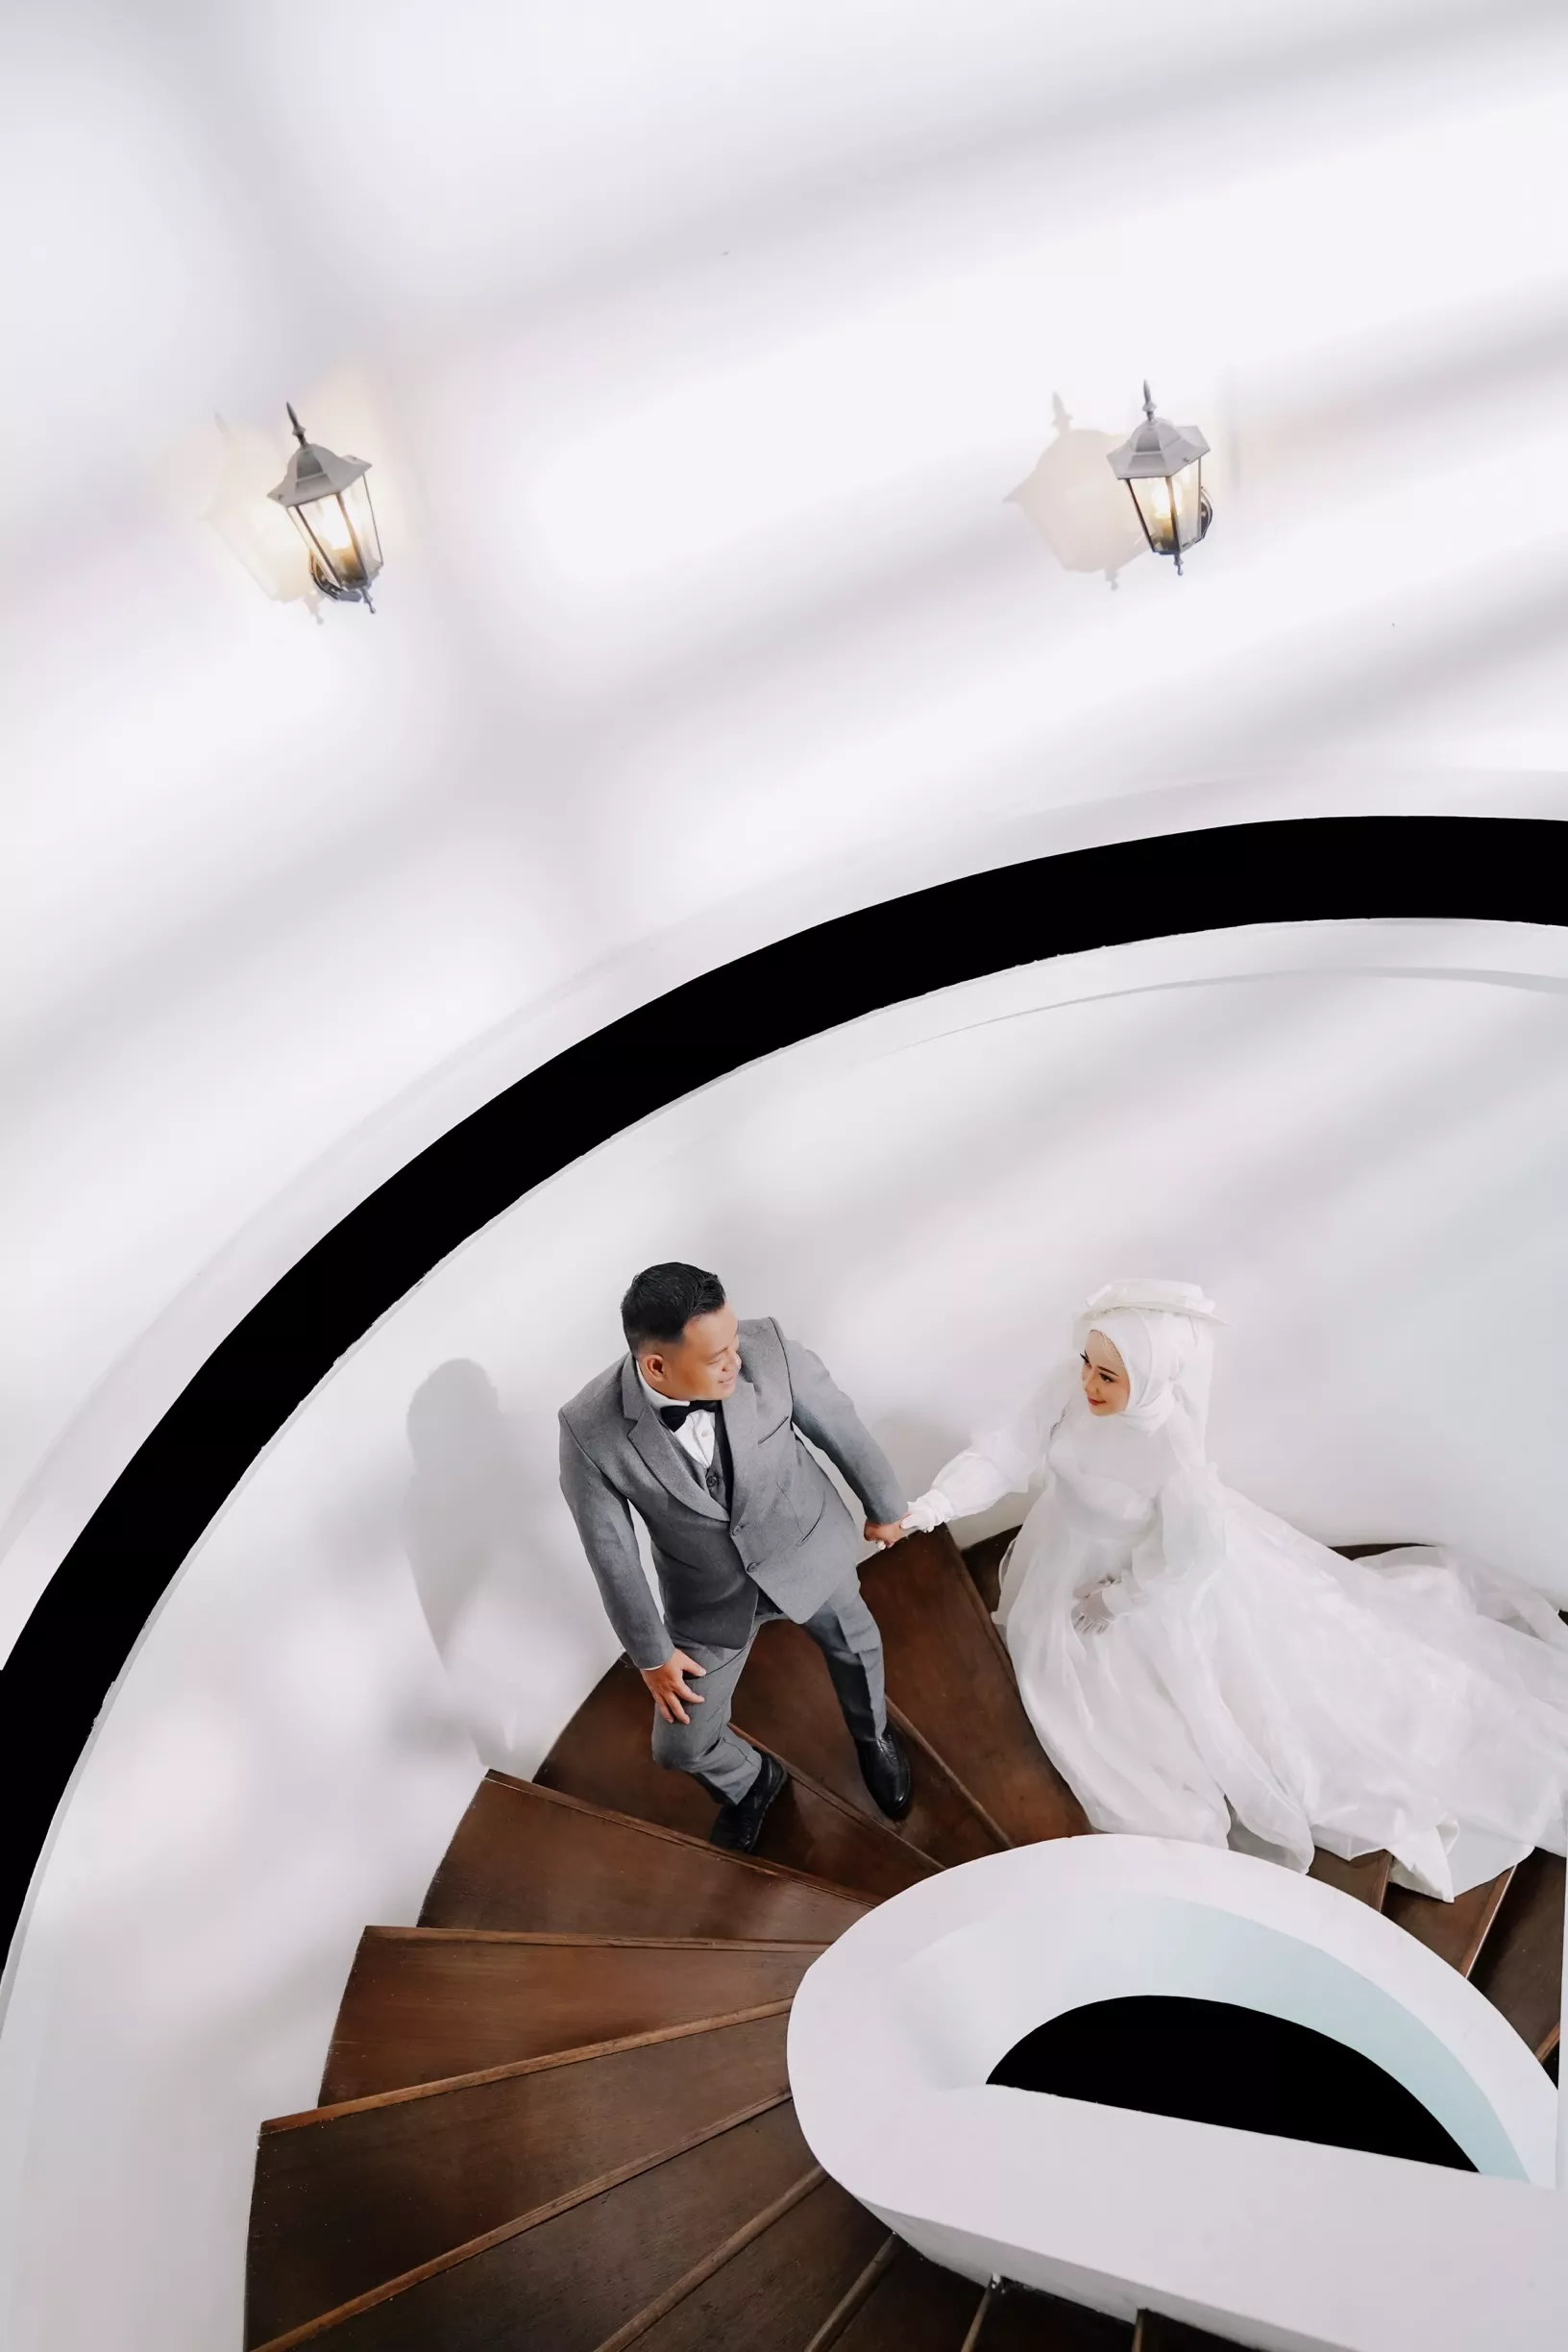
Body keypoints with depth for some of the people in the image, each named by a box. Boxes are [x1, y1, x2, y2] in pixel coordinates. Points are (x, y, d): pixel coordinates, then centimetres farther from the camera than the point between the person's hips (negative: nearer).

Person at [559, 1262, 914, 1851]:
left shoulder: (768, 1349, -32)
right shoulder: (589, 1431, -32)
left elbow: (841, 1425, -12)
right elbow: (610, 1552, -16)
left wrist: (884, 1505, 4)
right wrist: (650, 1654, -4)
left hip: (807, 1549, 1)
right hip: (709, 1596, -1)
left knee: (854, 1647, 28)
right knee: (682, 1744, 11)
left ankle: (873, 1736, 65)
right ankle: (751, 1782, 50)